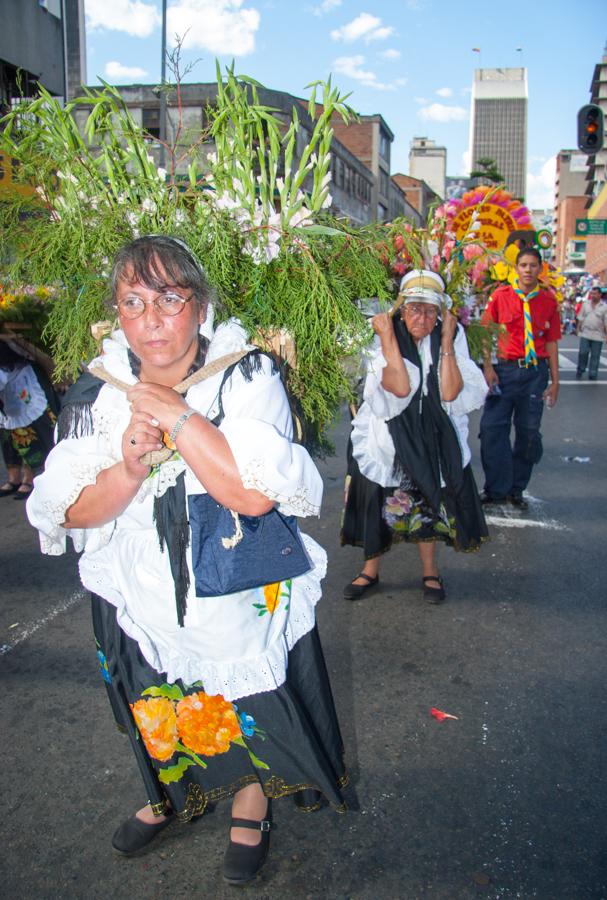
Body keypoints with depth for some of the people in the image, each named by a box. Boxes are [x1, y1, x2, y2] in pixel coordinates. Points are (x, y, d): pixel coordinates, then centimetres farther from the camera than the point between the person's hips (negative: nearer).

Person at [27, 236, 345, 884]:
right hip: (142, 598, 4)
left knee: (248, 708, 16)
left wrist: (176, 416, -30)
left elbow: (256, 494, -32)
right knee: (164, 711, 23)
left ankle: (251, 808, 47)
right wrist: (127, 469, -28)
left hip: (241, 590, -3)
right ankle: (175, 794, 54)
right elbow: (72, 512, -9)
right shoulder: (99, 392, -8)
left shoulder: (246, 376, -20)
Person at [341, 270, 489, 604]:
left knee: (428, 499, 10)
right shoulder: (384, 334, -15)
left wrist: (446, 341, -21)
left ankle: (430, 570, 31)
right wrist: (388, 337, -29)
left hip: (433, 438, 2)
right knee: (379, 500, 7)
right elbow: (400, 387, -30)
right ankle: (371, 569, 28)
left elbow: (450, 393, -20)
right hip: (387, 435, -1)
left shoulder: (452, 335, -8)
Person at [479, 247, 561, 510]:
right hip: (505, 369, -1)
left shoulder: (549, 300, 4)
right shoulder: (500, 295, 1)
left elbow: (552, 341, 5)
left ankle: (516, 490, 19)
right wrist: (487, 367, -7)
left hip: (536, 372, 1)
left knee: (529, 431, 5)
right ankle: (496, 489, 10)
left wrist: (555, 380, 4)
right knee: (492, 427, -4)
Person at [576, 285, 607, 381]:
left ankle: (592, 375, 11)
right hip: (585, 334, 1)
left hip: (598, 336, -1)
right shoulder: (585, 304, 6)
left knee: (595, 356, 4)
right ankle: (580, 370, 15)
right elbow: (580, 318, 9)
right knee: (583, 353, -3)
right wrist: (578, 329, 4)